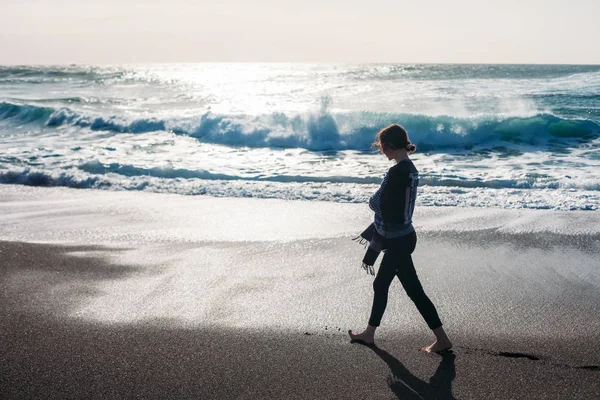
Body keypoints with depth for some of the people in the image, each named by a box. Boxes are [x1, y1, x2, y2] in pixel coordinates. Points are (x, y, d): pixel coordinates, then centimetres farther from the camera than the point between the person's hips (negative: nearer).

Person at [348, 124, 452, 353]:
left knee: (414, 290, -1)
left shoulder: (396, 172, -22)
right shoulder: (410, 169, 8)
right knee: (380, 285, 18)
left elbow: (377, 204, -20)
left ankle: (442, 339, 9)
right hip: (402, 236, 10)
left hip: (398, 241, -10)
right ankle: (369, 334, 31)